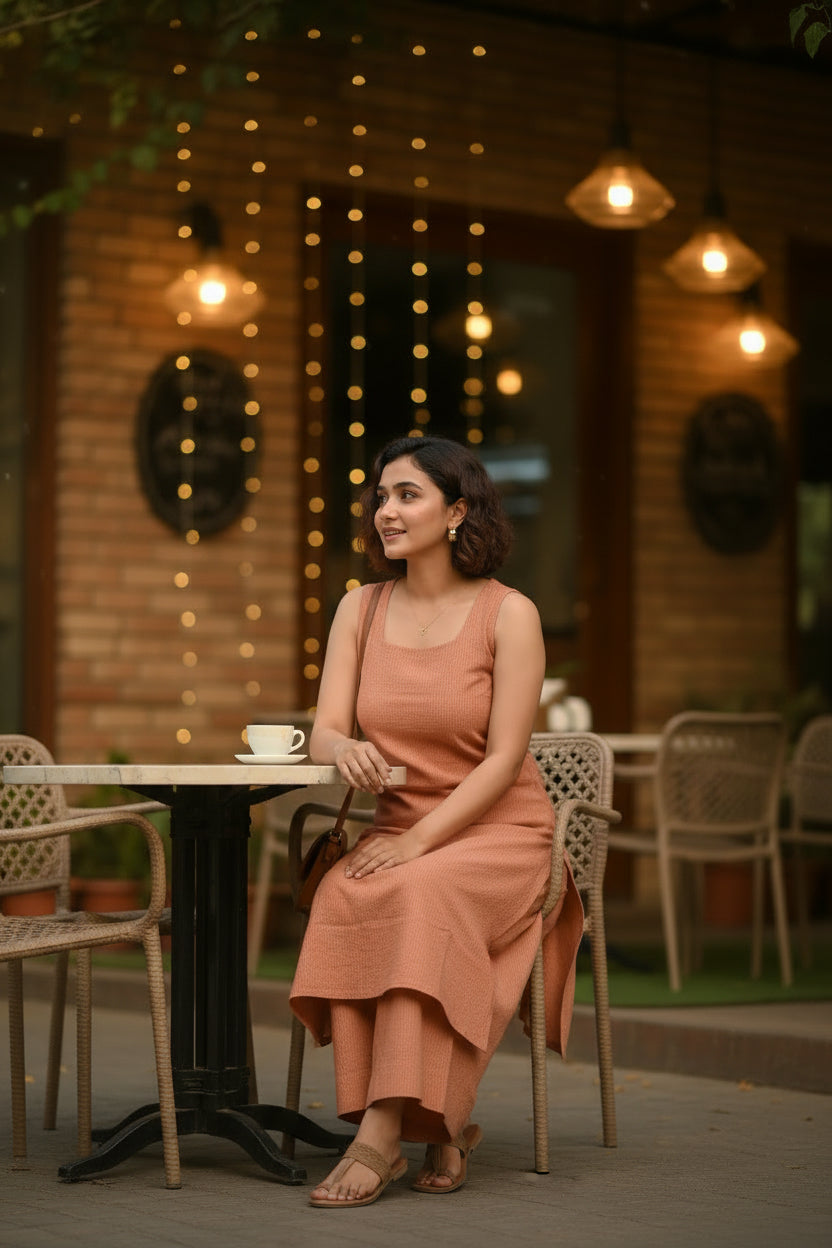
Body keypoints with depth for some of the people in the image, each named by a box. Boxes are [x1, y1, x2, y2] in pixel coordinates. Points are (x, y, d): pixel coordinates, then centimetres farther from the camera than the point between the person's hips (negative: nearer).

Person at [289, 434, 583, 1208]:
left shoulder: (508, 614, -7)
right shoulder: (361, 608, 7)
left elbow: (505, 759, -12)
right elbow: (324, 731, 1)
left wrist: (419, 841, -22)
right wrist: (346, 748, -25)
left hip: (499, 834, -4)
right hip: (396, 830, 4)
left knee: (425, 897, -36)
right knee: (342, 900, -30)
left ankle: (383, 1134, -35)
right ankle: (442, 1124, -22)